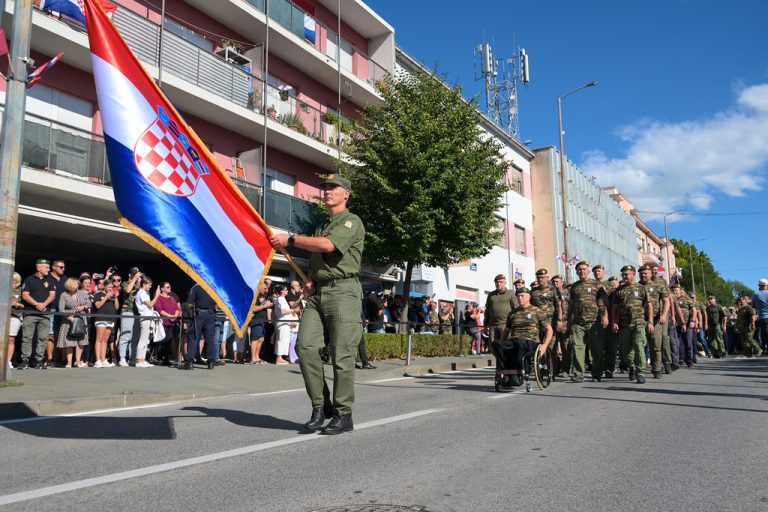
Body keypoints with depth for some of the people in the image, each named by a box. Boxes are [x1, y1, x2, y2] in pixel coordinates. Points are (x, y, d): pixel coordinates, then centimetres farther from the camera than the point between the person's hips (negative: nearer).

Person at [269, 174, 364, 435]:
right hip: (317, 294, 7)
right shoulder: (321, 227, 25)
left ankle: (344, 415, 4)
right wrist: (310, 281, 11)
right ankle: (320, 406, 5)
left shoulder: (352, 222, 0)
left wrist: (290, 239, -10)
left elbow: (327, 246, -17)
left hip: (342, 291, -7)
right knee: (305, 346, -7)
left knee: (341, 355, -6)